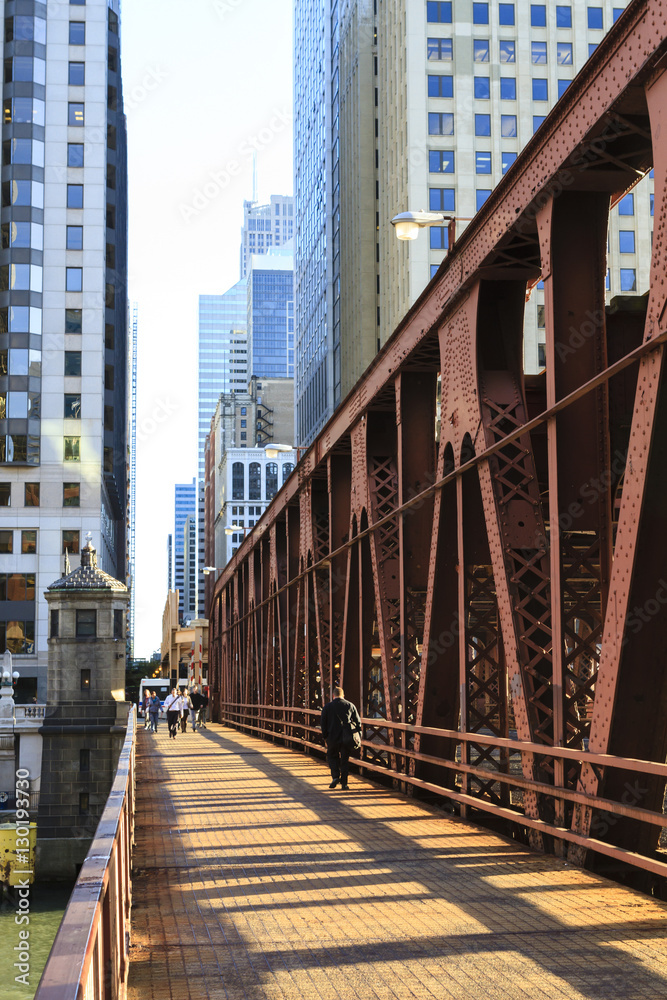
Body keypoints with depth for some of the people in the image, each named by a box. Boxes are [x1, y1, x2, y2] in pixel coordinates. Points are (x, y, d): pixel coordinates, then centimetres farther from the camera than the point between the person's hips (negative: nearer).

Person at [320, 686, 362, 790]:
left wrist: (325, 736, 9)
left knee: (332, 756, 17)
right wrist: (357, 736, 12)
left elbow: (323, 723, -1)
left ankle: (335, 776, -4)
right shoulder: (350, 705, 3)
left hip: (333, 738, -1)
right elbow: (358, 721, 3)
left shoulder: (327, 707, -1)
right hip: (347, 738, 1)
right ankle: (344, 784, 8)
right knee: (344, 759, 10)